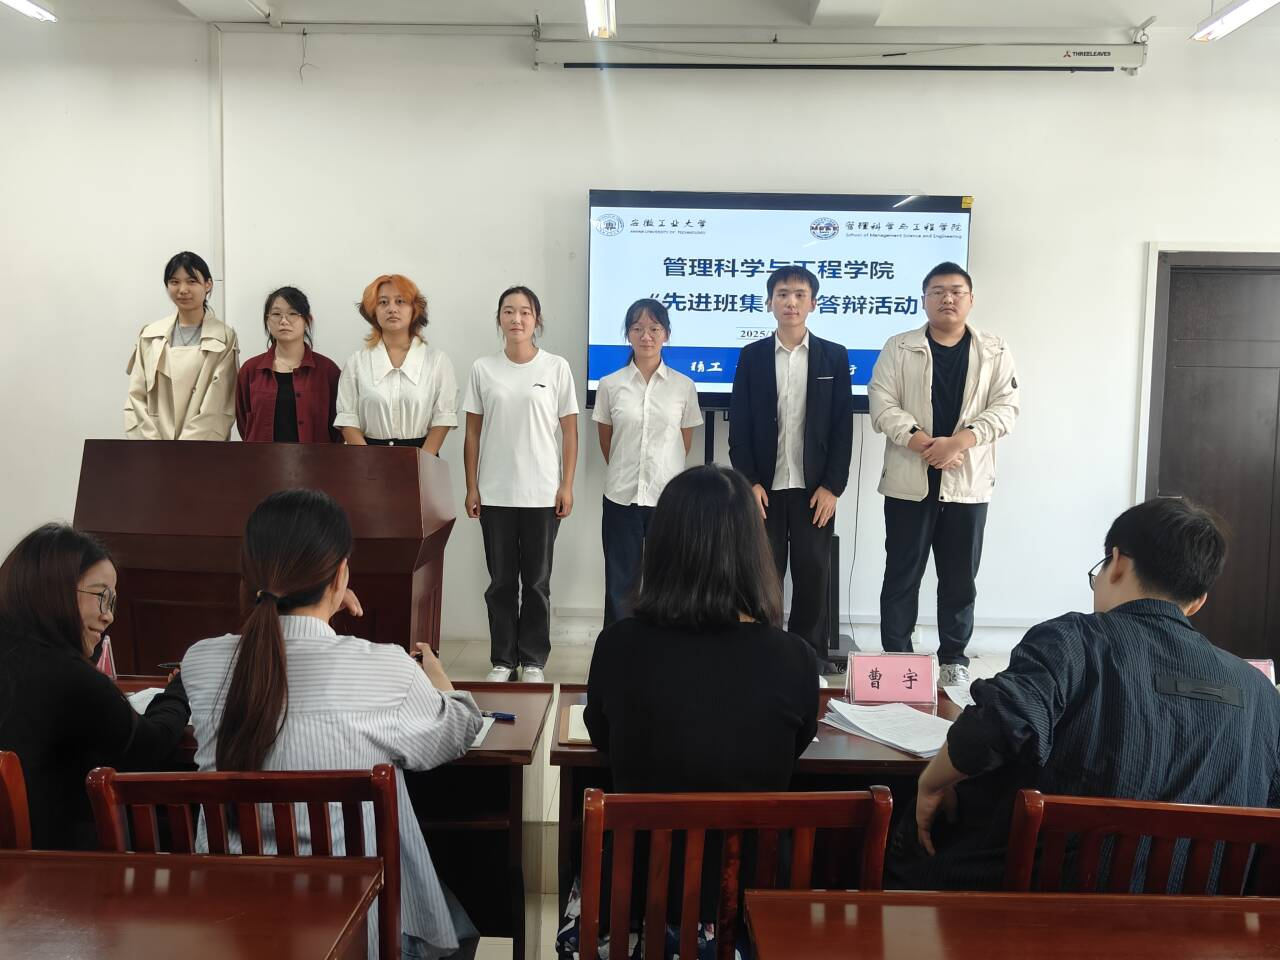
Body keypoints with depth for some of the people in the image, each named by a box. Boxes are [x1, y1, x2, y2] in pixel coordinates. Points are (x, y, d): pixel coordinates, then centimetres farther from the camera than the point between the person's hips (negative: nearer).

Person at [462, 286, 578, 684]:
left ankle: (533, 661, 18)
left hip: (542, 494, -1)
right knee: (501, 581, 8)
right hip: (495, 494, 1)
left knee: (537, 581, 6)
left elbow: (570, 432, 1)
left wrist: (566, 486, -4)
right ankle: (502, 660, 19)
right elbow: (473, 433, 6)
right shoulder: (483, 369, 4)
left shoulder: (557, 368, 0)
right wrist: (471, 487, 2)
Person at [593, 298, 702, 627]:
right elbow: (606, 442, 12)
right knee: (620, 584, 6)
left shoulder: (684, 386, 1)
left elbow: (685, 442, 10)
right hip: (621, 497, 0)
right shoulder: (609, 385, 1)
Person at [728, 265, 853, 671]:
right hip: (764, 487, 0)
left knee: (813, 575, 4)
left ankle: (811, 660, 15)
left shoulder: (834, 356, 4)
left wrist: (831, 486, -6)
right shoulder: (752, 355, 4)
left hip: (814, 488, 0)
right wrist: (749, 482, -7)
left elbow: (842, 428, 1)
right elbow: (739, 426, 1)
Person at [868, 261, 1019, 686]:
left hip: (968, 482, 1)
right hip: (909, 480, -1)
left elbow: (1004, 407, -2)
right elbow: (882, 405, -5)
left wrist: (958, 442, -17)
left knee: (960, 579, 8)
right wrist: (923, 444, -19)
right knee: (902, 575, 4)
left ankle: (954, 660, 20)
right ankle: (897, 659, 13)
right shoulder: (898, 349, 4)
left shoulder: (995, 352, 7)